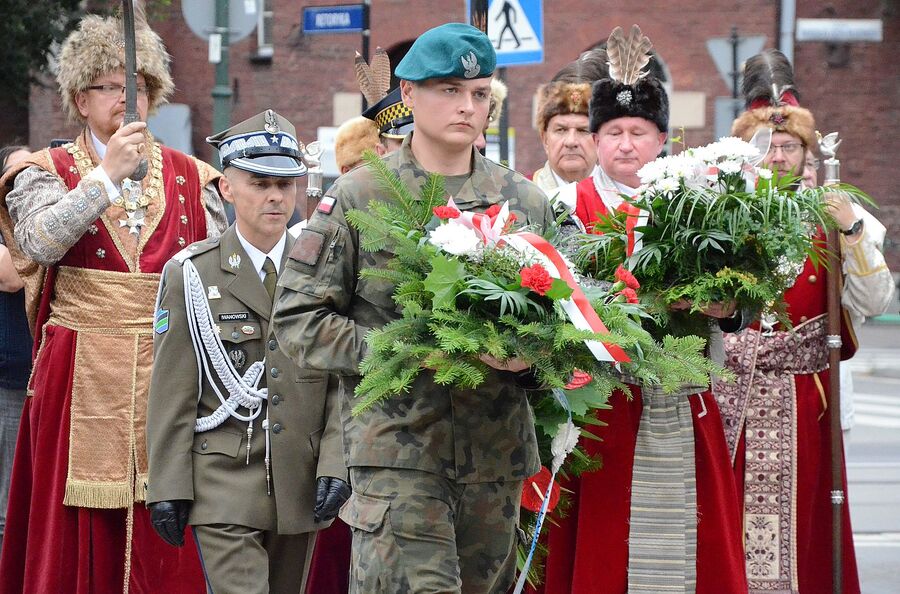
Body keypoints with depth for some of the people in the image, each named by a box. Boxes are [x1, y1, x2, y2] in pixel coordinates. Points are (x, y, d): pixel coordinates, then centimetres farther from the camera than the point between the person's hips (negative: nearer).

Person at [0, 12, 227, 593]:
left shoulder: (191, 179, 13)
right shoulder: (48, 172, 7)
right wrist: (106, 176, -17)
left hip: (169, 381, 2)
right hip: (81, 382, -1)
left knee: (169, 543, -2)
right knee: (83, 538, -3)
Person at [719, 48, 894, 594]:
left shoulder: (832, 216, 5)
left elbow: (876, 303, -5)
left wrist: (852, 233, -16)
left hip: (802, 400, 0)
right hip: (729, 397, 0)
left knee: (796, 525, 0)